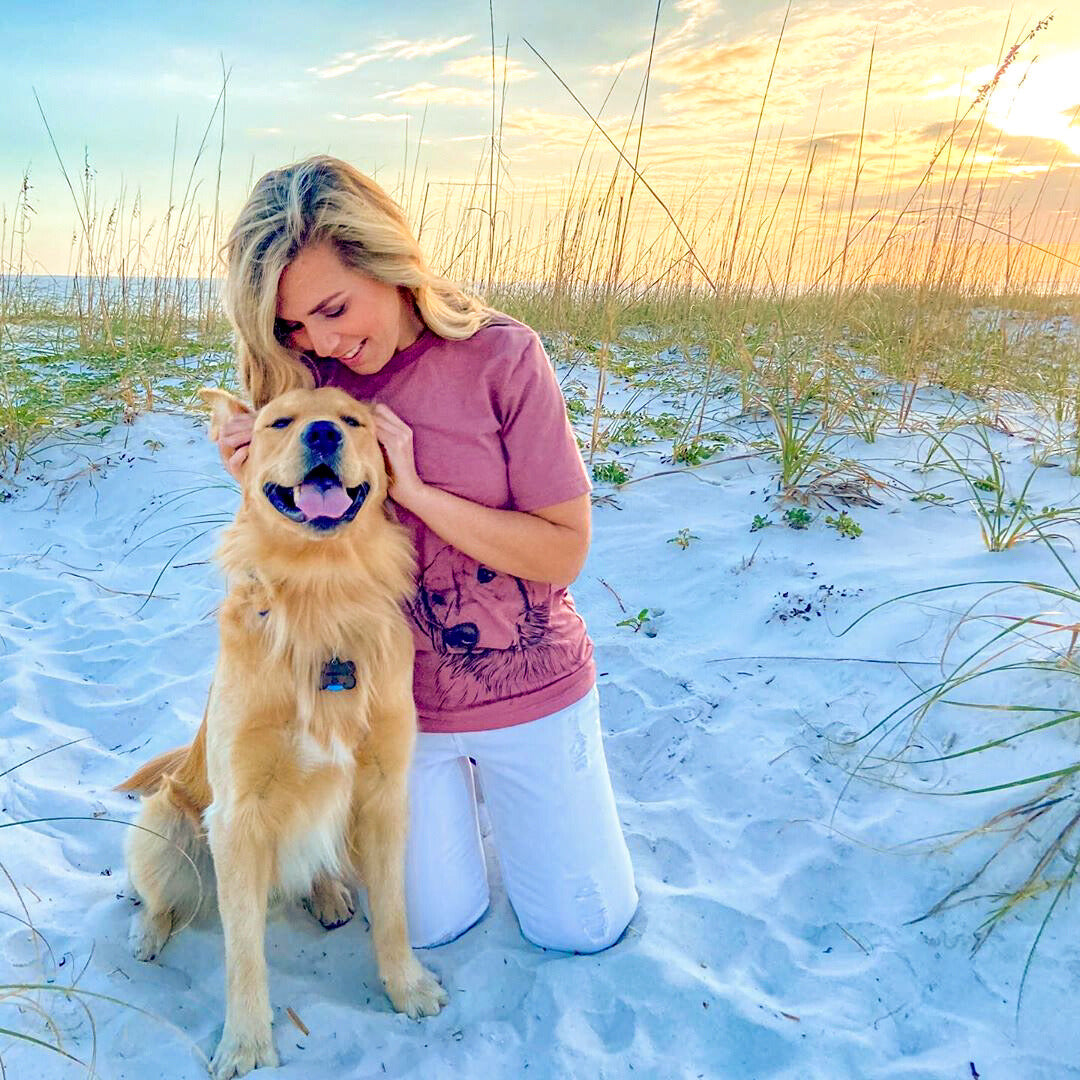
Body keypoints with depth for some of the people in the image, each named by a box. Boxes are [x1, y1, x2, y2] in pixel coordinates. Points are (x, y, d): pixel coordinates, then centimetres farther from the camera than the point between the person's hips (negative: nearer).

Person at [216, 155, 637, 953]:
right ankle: (453, 775, 36)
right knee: (436, 924, 12)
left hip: (530, 688, -1)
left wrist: (414, 488, -24)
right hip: (394, 698, 2)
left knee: (581, 927, 13)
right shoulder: (307, 381, -7)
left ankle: (490, 765, 36)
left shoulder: (501, 357, -16)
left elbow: (564, 552, -16)